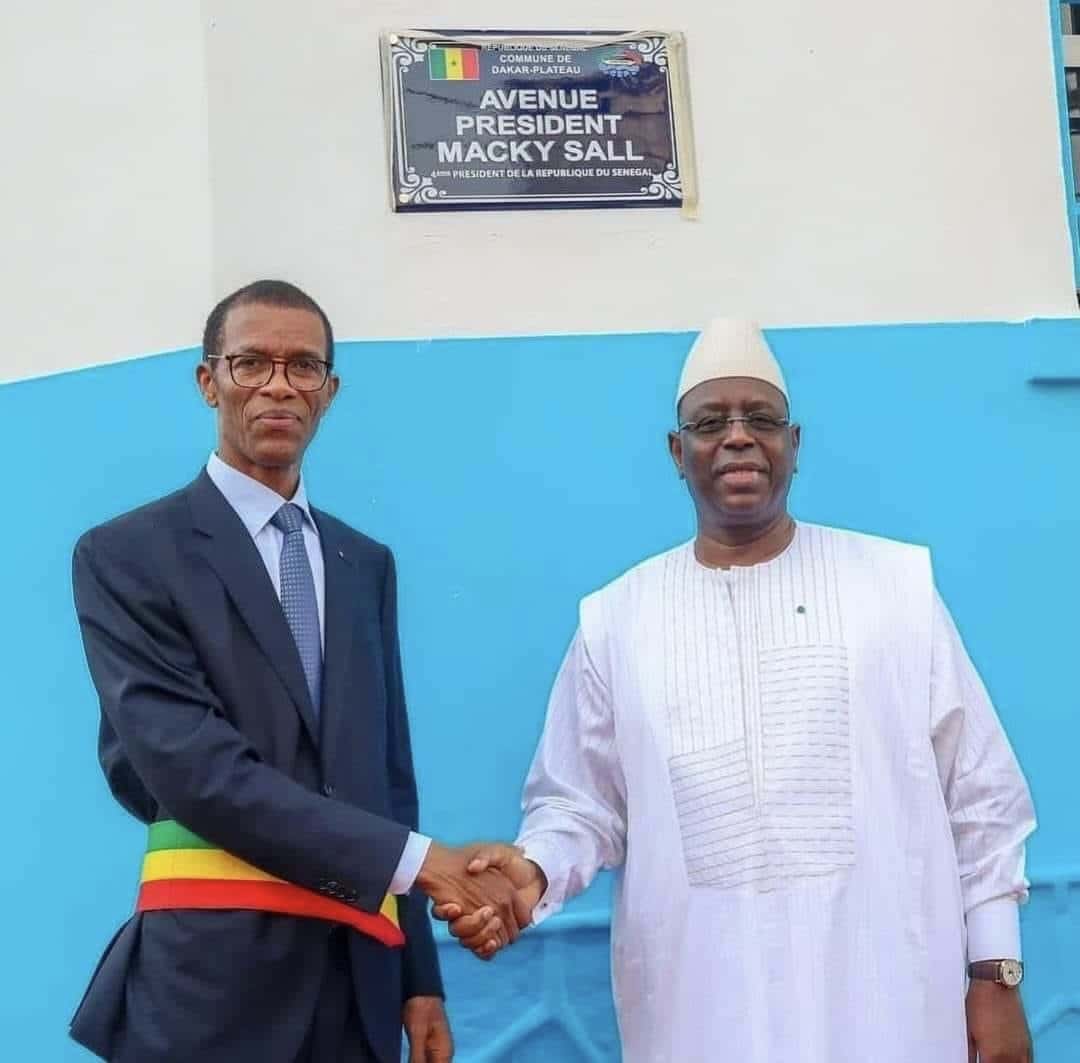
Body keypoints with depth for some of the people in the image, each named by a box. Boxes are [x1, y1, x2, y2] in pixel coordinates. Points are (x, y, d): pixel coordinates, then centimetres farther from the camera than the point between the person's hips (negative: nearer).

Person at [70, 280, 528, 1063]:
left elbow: (388, 772, 13)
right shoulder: (128, 555, -5)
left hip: (356, 965, 5)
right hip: (213, 969, -4)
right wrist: (419, 860, -17)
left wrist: (418, 978, 9)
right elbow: (192, 765, -15)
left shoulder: (366, 563, 12)